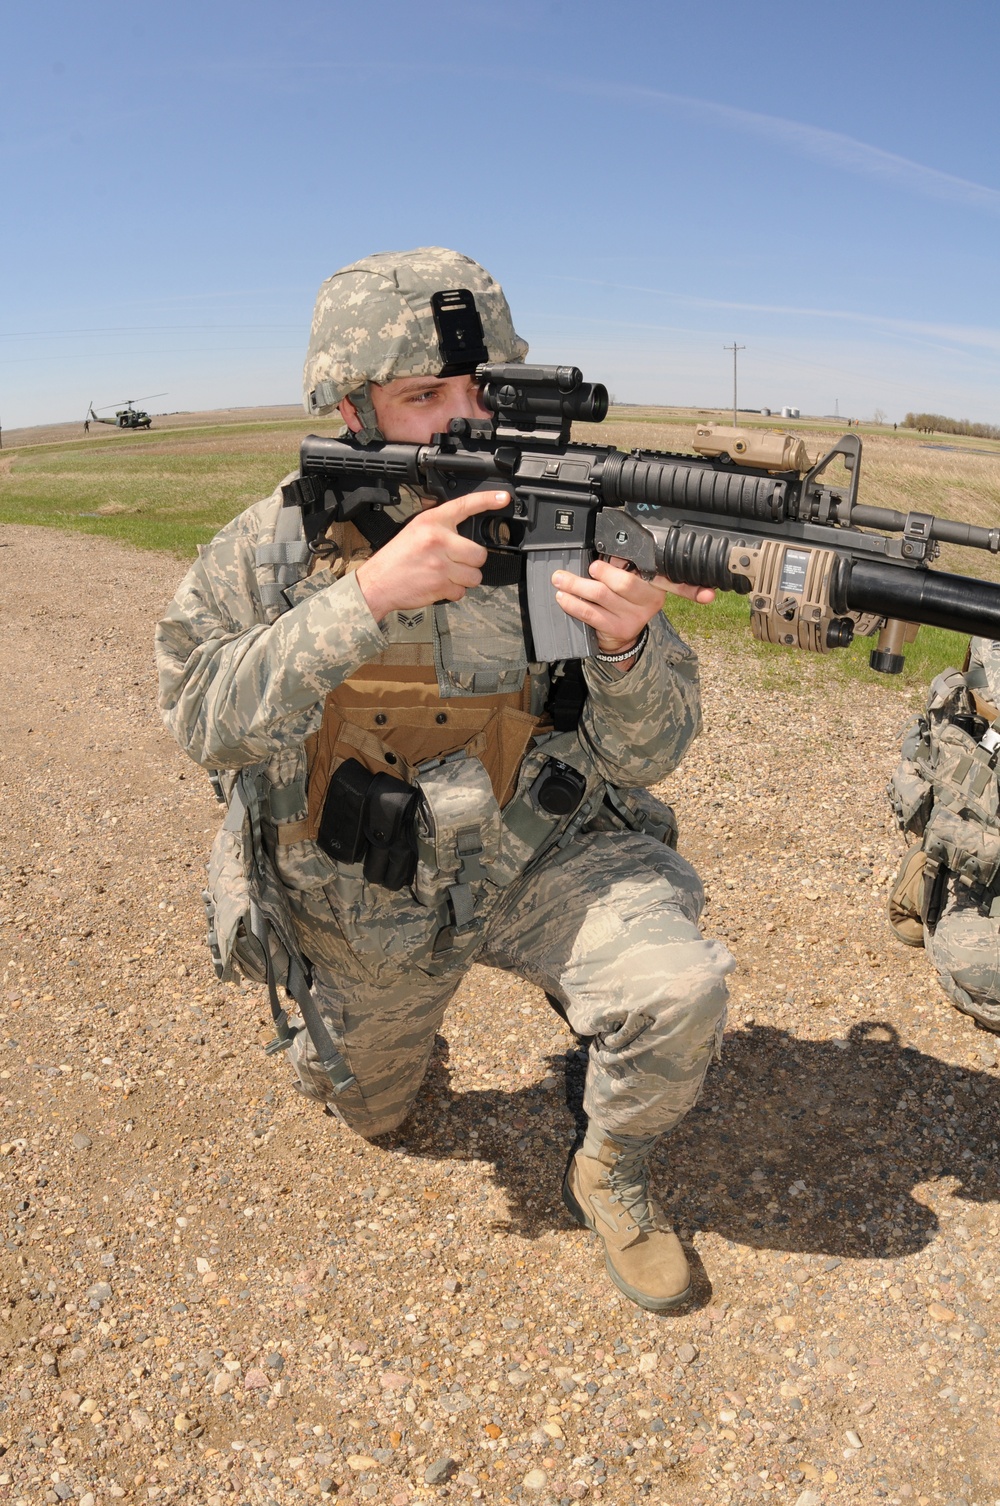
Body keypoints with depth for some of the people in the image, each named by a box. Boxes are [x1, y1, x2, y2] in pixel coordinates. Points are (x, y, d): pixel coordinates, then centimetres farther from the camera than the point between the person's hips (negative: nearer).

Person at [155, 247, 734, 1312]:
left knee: (678, 994, -26)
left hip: (538, 856, 0)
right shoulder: (274, 545, -13)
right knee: (367, 1111, 21)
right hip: (366, 903, 1)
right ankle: (333, 1024, 57)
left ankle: (611, 1174, 8)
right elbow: (202, 717, -26)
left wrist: (627, 645, -38)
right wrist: (368, 596, -37)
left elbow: (647, 755, -15)